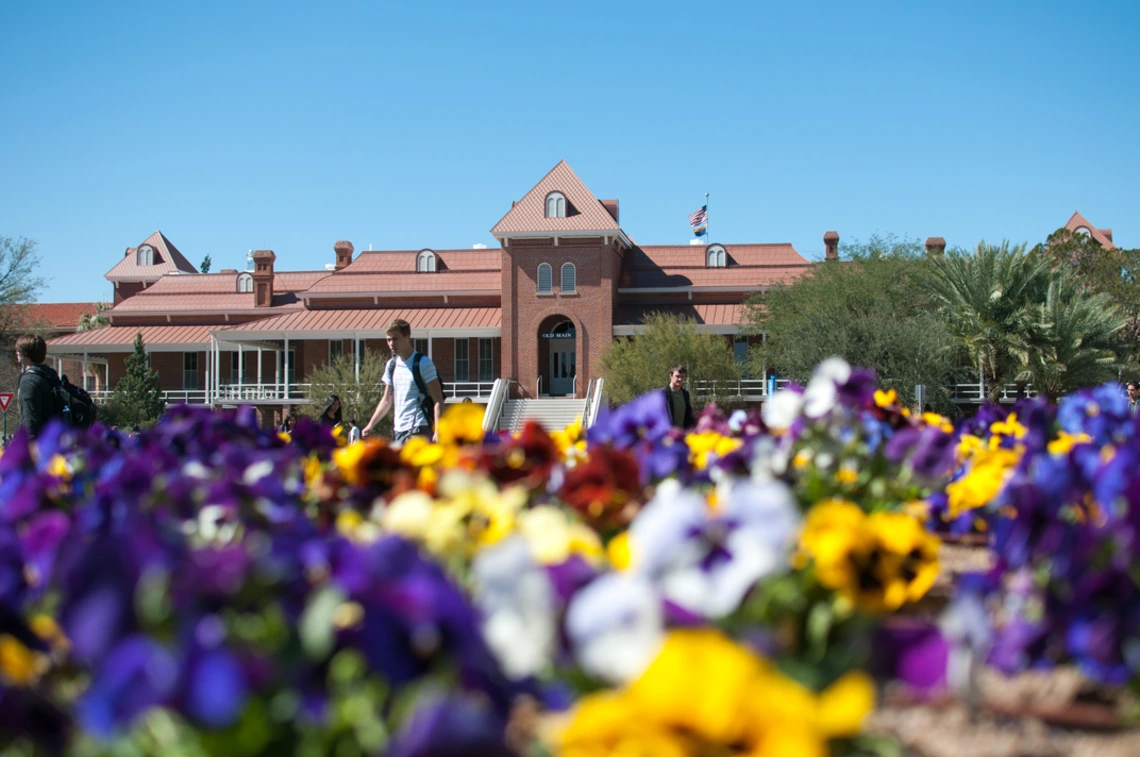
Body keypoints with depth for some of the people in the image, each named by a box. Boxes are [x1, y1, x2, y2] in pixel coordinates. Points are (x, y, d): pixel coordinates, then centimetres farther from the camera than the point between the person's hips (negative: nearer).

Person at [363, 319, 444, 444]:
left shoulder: (423, 363, -8)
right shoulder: (391, 365, 13)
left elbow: (438, 401, -11)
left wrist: (438, 431, -20)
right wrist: (371, 425, 18)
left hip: (419, 430, -7)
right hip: (399, 431, 7)